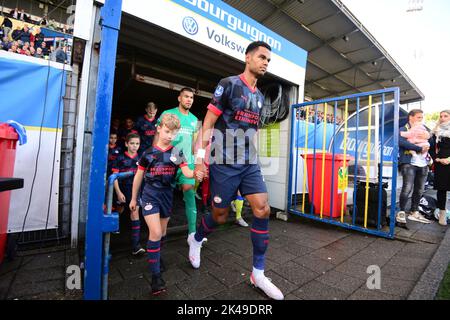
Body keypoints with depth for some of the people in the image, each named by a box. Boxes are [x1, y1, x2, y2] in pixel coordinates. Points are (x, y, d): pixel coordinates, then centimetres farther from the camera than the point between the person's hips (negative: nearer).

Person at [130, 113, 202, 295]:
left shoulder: (177, 153, 1)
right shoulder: (148, 153, -3)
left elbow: (187, 172, -10)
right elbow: (138, 177, 5)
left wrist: (195, 174, -34)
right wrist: (134, 198, 10)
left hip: (167, 195, 3)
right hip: (150, 195, -3)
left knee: (162, 232, 17)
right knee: (155, 233, -12)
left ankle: (156, 257, 44)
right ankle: (156, 276, 0)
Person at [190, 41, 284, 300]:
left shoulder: (260, 97, 17)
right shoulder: (228, 85, -3)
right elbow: (209, 122, -7)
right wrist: (201, 155, -14)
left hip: (250, 164, 6)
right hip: (225, 163, -6)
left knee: (263, 210, -5)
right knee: (220, 215, 4)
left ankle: (258, 273, 11)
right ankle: (196, 239, 38)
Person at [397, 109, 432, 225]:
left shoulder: (424, 129, 21)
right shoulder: (403, 129, 0)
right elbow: (401, 142, -19)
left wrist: (428, 136, -5)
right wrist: (420, 149, -18)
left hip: (423, 164, 7)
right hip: (409, 163, -6)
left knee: (419, 190, 9)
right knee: (407, 188, -13)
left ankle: (414, 212, 20)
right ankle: (401, 213, -4)